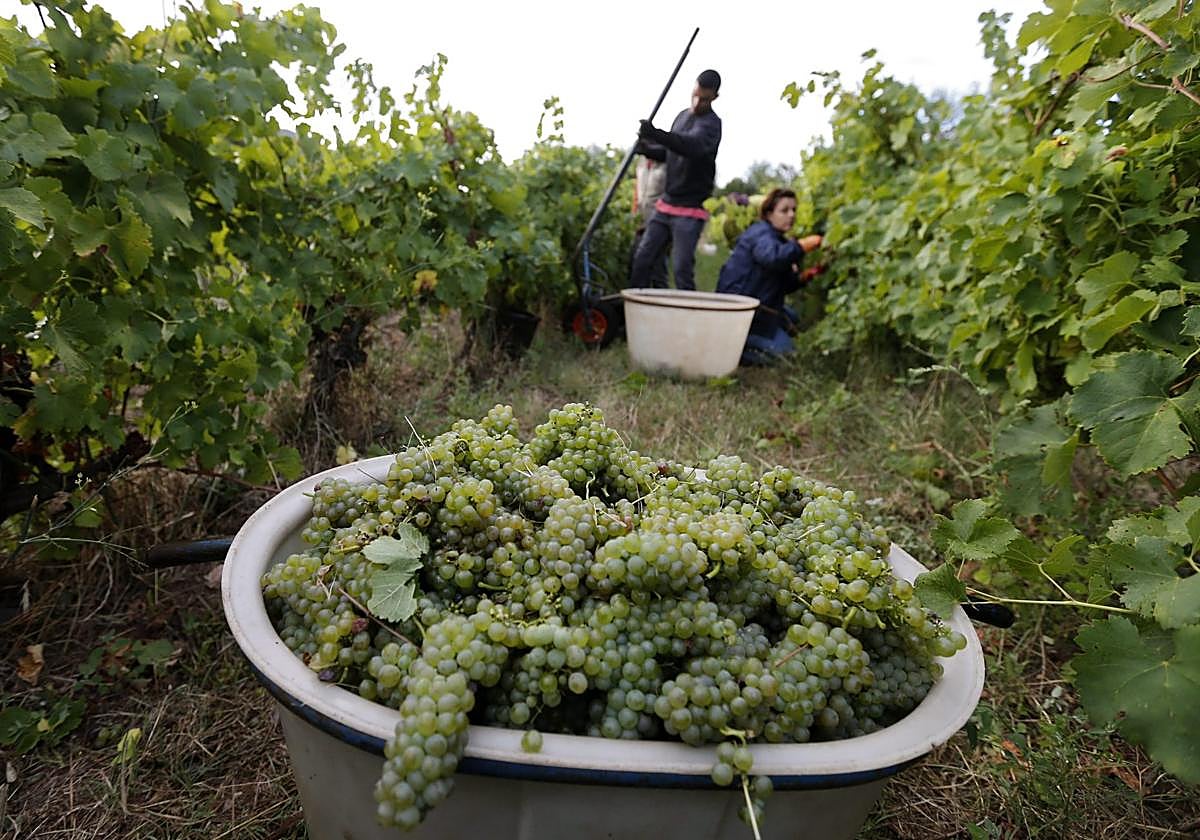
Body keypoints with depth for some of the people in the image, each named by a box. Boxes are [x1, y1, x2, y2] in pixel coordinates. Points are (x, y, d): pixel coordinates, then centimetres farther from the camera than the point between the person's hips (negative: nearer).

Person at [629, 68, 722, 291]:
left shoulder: (710, 123, -10)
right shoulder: (682, 116, 14)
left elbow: (693, 146, -32)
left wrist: (656, 134, -47)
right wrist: (649, 149, 1)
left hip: (690, 209, -7)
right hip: (665, 204, 7)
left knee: (682, 269, -11)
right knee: (642, 258, 4)